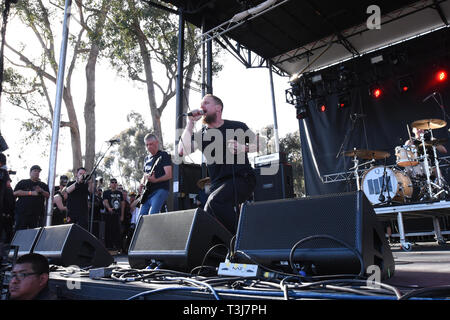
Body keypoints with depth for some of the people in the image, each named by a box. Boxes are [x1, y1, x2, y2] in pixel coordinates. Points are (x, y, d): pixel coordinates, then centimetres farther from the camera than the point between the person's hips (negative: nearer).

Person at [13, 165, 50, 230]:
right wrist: (30, 193, -10)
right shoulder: (23, 182, 10)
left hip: (37, 214, 2)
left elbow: (48, 196, 9)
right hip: (22, 213, -2)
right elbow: (15, 193, -3)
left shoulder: (43, 185, 18)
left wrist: (41, 191, -10)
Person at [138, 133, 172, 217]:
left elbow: (169, 175, -11)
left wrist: (155, 180, -25)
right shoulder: (146, 158, 19)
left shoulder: (163, 155, -3)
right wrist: (142, 184, 5)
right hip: (148, 192, 8)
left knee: (152, 215, -22)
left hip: (160, 190, -7)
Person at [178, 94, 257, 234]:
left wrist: (243, 147, -9)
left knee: (215, 201, -30)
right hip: (218, 184, 4)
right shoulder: (201, 134, 12)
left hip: (242, 178, -4)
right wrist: (190, 123, -6)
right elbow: (182, 151, -5)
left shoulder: (238, 127, 7)